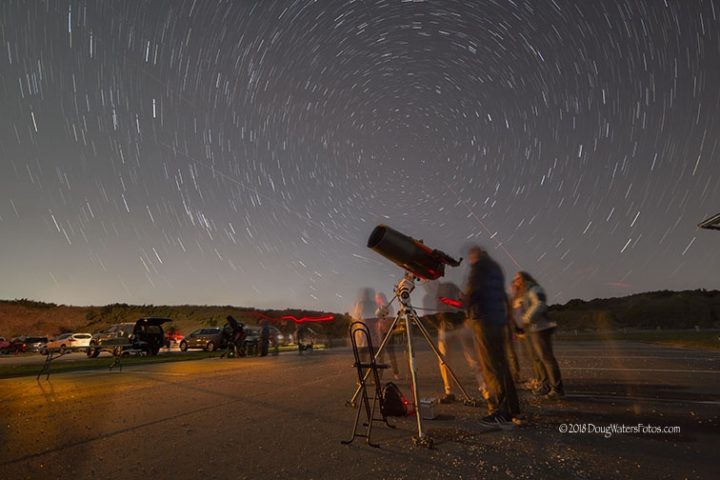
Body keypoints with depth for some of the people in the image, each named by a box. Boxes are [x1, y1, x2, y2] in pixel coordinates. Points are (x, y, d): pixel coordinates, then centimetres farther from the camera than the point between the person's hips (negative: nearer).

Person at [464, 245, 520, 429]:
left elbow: (472, 292, -14)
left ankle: (503, 413, -9)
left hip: (484, 320, -9)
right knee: (500, 364, 14)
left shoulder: (478, 265, -5)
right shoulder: (496, 267, 20)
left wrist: (465, 302, 7)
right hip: (499, 320, 9)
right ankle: (511, 408, 20)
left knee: (491, 367, -8)